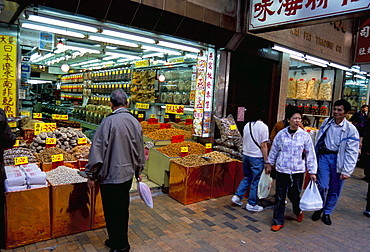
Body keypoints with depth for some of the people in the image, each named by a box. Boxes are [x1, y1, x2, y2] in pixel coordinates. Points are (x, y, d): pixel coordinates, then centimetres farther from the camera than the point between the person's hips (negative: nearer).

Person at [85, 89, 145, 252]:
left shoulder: (108, 122, -17)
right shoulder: (135, 122, 1)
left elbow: (98, 151, -16)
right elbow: (140, 151, 10)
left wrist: (91, 175, -5)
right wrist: (138, 171, 22)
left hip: (110, 177, -6)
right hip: (128, 174, 6)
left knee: (112, 213, 10)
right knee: (123, 210, 20)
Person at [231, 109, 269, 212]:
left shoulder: (247, 126, 7)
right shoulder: (263, 127, -12)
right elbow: (263, 146, -14)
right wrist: (266, 162, -9)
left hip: (246, 155, 6)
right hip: (257, 157, -6)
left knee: (247, 177, 22)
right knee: (255, 181, 6)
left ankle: (237, 196, 18)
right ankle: (251, 204, 16)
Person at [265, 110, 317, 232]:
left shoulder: (305, 136, -2)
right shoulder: (281, 134, -1)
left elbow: (310, 154, 1)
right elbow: (274, 150, 10)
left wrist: (312, 172, 0)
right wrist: (269, 164, 16)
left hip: (298, 171, -1)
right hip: (282, 170, 1)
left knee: (294, 195, 7)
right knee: (280, 197, 5)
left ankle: (298, 211, 43)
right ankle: (278, 221, 20)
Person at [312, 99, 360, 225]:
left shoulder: (351, 129, -9)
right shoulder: (326, 122, 2)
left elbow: (352, 153, -8)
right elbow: (319, 140, 11)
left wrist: (346, 171, -12)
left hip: (338, 159, -1)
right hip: (324, 156, 1)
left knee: (335, 190, 8)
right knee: (323, 186, -5)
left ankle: (327, 213, 28)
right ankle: (319, 209, 21)